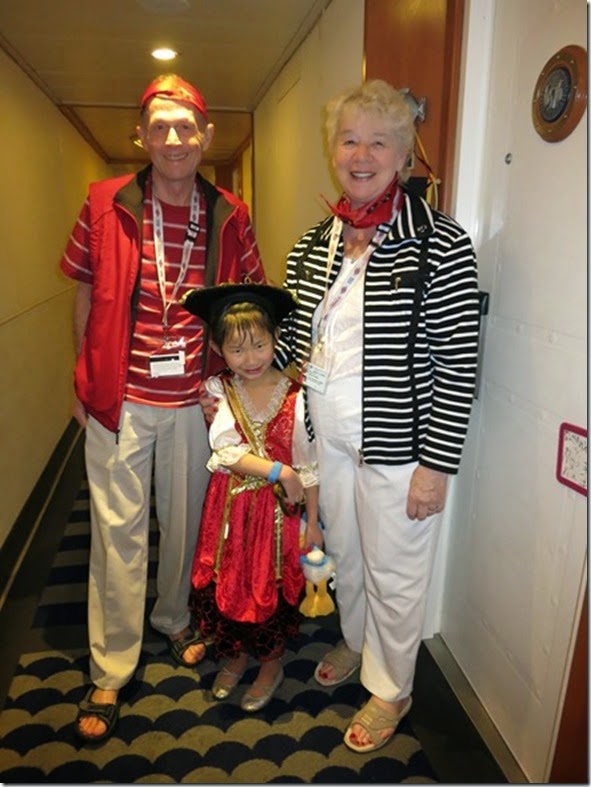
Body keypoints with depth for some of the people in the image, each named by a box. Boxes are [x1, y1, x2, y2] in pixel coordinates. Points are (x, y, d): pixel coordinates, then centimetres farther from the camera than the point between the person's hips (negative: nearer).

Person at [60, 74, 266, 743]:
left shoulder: (230, 216, 0)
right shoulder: (105, 204, -3)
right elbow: (85, 293, 4)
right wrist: (84, 381, 4)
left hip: (195, 399, 2)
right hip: (120, 399, -1)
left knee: (187, 518, 16)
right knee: (118, 529, 7)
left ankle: (175, 620, 43)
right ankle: (109, 673, 25)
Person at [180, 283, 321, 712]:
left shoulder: (295, 396, -13)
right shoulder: (217, 391, -9)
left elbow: (308, 464, -6)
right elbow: (227, 451, -19)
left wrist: (312, 521, -2)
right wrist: (278, 471, -27)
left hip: (279, 508, -1)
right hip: (231, 506, 2)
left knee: (274, 586, 13)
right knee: (227, 584, 15)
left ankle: (271, 663, 41)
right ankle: (236, 655, 44)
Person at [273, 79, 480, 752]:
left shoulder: (439, 245, -15)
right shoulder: (314, 243, 4)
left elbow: (457, 364, -16)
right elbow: (291, 336, 12)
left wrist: (435, 464, -16)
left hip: (395, 446, -6)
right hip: (326, 437, 6)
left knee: (393, 572, 13)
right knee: (342, 551, 25)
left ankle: (391, 690, 41)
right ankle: (355, 642, 55)